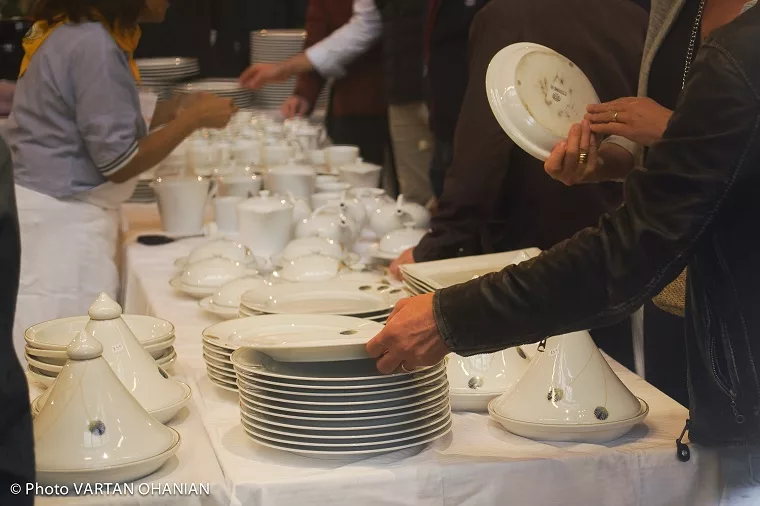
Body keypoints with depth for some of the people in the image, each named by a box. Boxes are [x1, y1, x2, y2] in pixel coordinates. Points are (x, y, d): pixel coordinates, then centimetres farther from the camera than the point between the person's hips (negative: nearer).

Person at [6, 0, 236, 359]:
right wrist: (193, 118, -9)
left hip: (56, 215, 10)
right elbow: (119, 162, -16)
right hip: (63, 222, -10)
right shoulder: (95, 45, -17)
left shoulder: (67, 31, 12)